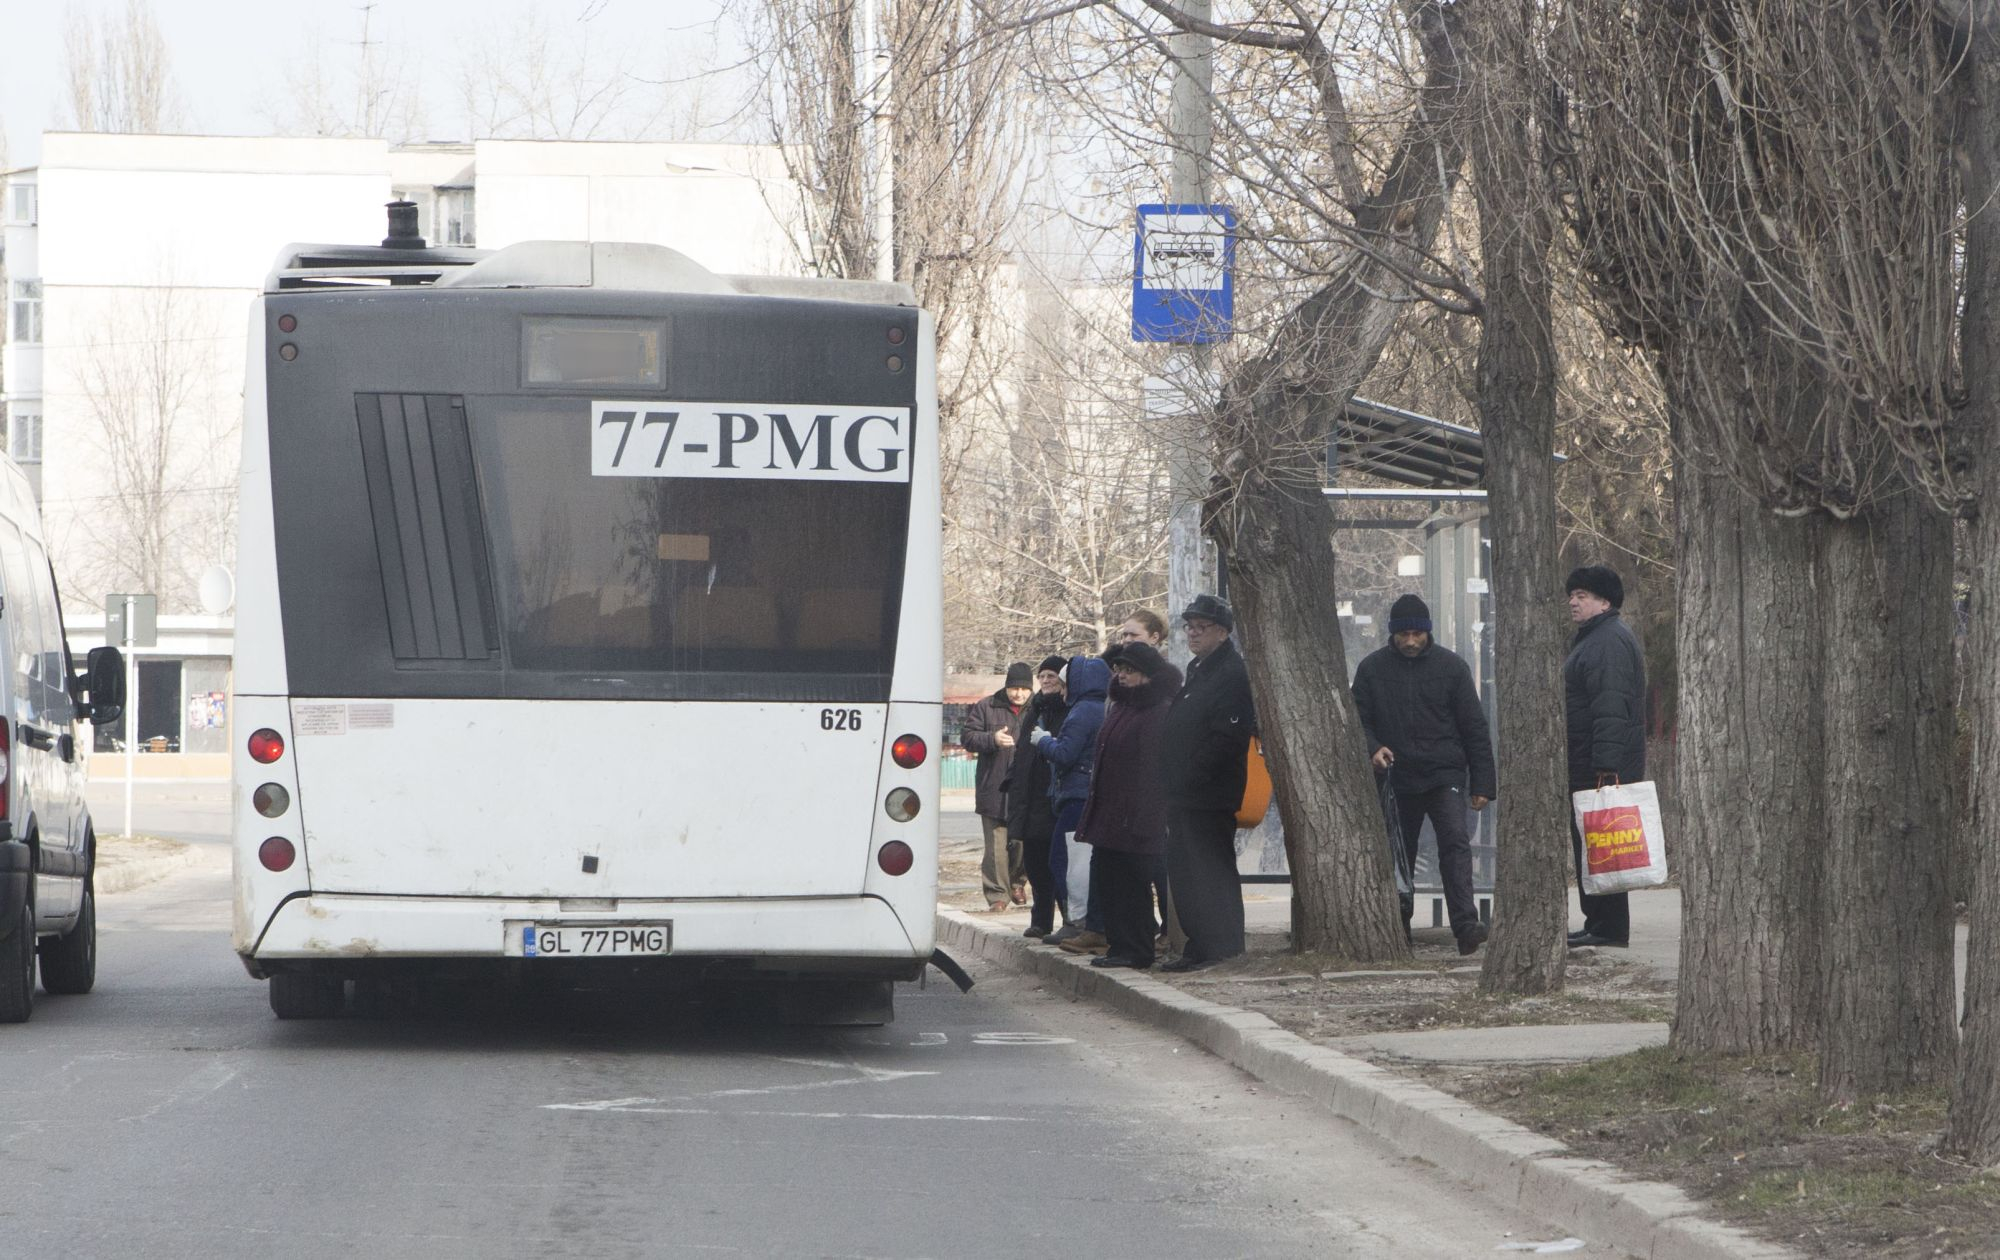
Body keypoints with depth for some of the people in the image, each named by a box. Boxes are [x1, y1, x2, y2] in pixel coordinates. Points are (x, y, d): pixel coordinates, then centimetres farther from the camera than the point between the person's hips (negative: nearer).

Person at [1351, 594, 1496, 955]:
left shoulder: (1451, 666, 1)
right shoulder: (1372, 668, 4)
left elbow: (1474, 727, 4)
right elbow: (1358, 720, 8)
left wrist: (1482, 783, 0)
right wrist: (1372, 748, -15)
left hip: (1445, 775, -2)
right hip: (1397, 778, 2)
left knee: (1455, 842, -18)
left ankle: (1465, 925, -28)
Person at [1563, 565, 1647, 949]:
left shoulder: (1610, 641, -15)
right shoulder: (1592, 639, 21)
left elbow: (1610, 710, -23)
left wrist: (1606, 768, -29)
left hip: (1602, 768, -11)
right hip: (1586, 767, 11)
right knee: (1589, 845, 13)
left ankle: (1607, 928, -8)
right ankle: (1599, 924, 18)